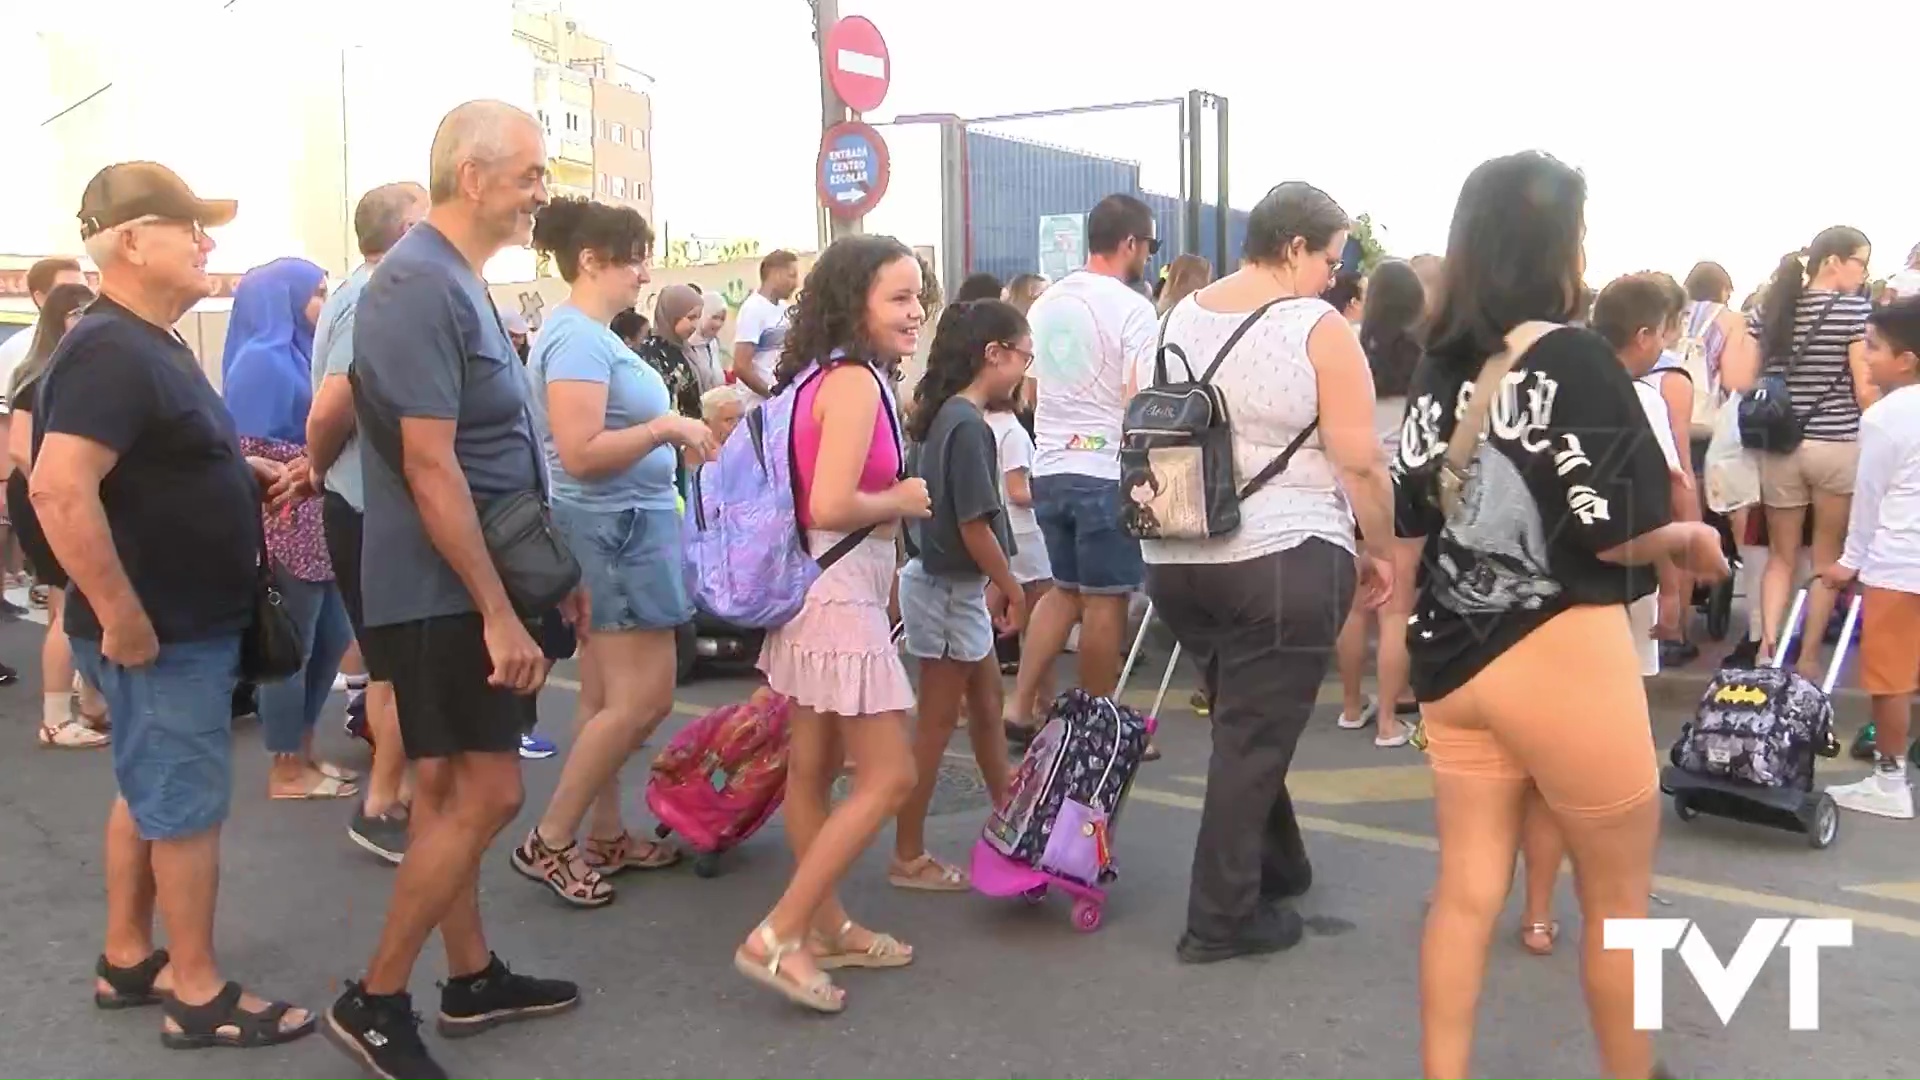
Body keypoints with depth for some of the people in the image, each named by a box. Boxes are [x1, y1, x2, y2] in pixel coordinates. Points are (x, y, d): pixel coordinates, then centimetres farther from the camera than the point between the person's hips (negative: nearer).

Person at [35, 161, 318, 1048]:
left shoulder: (151, 344, 11)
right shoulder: (110, 352, -21)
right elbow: (60, 489, -31)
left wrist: (244, 476, 6)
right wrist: (122, 618, -27)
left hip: (188, 622, 10)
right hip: (162, 635, -10)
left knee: (148, 795, 19)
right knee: (187, 808, 0)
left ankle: (127, 959, 32)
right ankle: (199, 995, 13)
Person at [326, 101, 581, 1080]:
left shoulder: (455, 281, 14)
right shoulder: (421, 284, -18)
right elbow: (430, 467, -23)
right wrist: (499, 613, -22)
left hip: (454, 590, 10)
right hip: (445, 594, -10)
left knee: (449, 789, 15)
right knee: (486, 794, -5)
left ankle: (471, 979, 27)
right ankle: (374, 1000, 9)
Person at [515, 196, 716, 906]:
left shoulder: (593, 335, 14)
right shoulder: (578, 338, -17)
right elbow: (580, 453, -25)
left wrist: (677, 438, 11)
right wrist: (665, 428, -20)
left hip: (627, 526, 11)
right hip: (614, 528, -11)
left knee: (609, 698, 14)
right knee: (642, 700, -7)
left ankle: (604, 836, 24)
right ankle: (547, 843, 4)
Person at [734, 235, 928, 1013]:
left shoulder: (817, 375, 12)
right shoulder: (855, 379, -18)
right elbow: (832, 506, -27)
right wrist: (902, 502, -11)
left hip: (814, 591, 10)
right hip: (839, 597, -10)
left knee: (813, 769, 16)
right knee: (889, 777, -3)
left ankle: (826, 927, 29)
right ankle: (777, 936, 0)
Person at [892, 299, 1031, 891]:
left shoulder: (944, 414, 6)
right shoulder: (969, 425, -21)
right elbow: (975, 526, -22)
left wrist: (994, 583, 12)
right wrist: (1012, 588, -10)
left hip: (950, 580, 10)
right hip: (948, 586, -10)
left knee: (987, 699, 20)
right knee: (937, 723, 0)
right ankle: (908, 857, 11)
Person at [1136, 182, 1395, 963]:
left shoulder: (1173, 322, 10)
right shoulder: (1318, 329, -10)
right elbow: (1360, 461, -11)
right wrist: (1382, 549, 1)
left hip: (1175, 561, 7)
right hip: (1284, 563, -7)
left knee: (1240, 723, 22)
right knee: (1258, 736, 2)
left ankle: (1277, 868, 37)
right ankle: (1222, 918, 9)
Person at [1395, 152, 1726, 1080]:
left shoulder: (1438, 370, 6)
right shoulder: (1576, 361, -13)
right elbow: (1622, 533, -15)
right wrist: (1692, 538, 4)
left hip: (1453, 662, 6)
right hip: (1560, 659, -5)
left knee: (1466, 892, 12)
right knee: (1617, 896, 15)